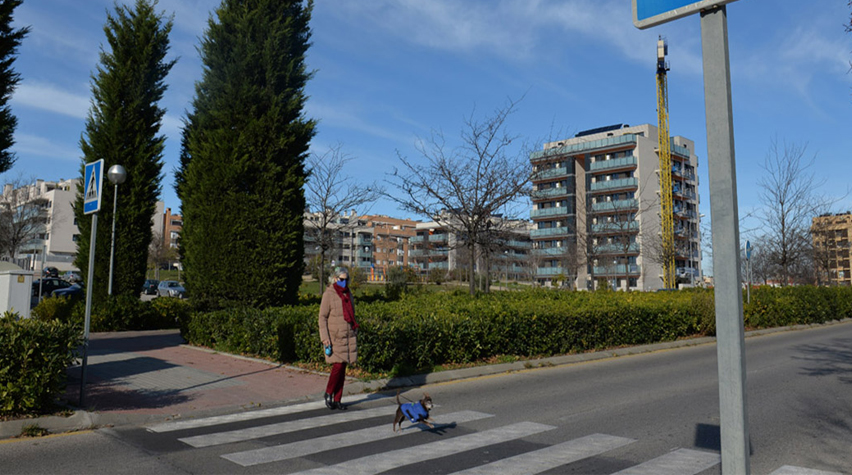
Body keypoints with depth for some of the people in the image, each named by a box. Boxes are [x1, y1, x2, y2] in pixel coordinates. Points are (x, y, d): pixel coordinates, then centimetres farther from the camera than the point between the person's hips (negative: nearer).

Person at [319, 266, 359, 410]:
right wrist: (325, 338, -15)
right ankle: (328, 393, 12)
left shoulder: (348, 294, 11)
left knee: (343, 368, 6)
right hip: (335, 337, -5)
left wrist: (355, 334, 16)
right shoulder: (328, 294, -7)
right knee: (338, 365, -11)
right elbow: (322, 317, -8)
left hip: (348, 337, 6)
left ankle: (337, 400, 15)